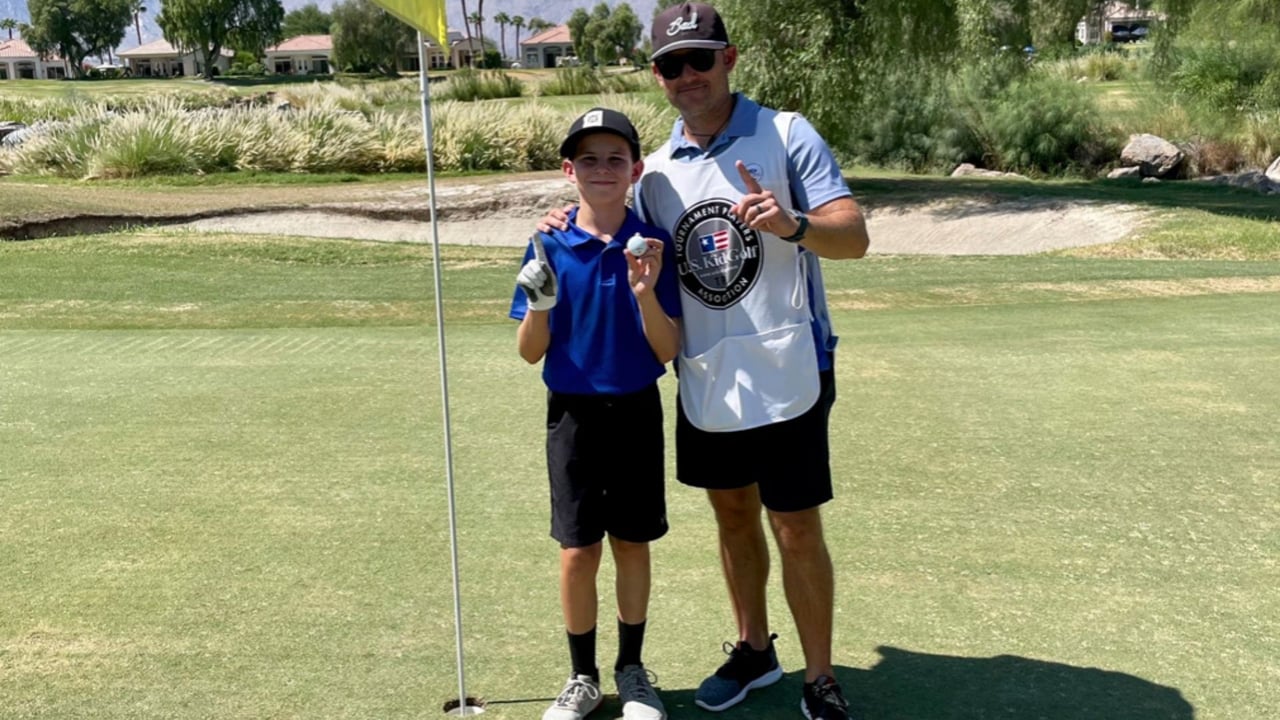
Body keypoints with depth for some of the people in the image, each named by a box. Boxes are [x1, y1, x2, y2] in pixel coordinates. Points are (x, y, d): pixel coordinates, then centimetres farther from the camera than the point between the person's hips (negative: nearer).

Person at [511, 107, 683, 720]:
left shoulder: (651, 246, -6)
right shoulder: (549, 247, -5)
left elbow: (667, 352, -8)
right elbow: (530, 353, -3)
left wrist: (646, 292, -24)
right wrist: (539, 304, -22)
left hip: (637, 413, 0)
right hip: (573, 415, 0)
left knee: (632, 545, 11)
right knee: (577, 553, 4)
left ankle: (631, 669, 31)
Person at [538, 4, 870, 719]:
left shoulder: (787, 134, -6)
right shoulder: (656, 172, 8)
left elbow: (855, 235, -15)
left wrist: (793, 224, -35)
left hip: (784, 377, -5)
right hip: (703, 383, 5)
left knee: (796, 529, 0)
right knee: (733, 515, 18)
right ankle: (754, 650, 38)